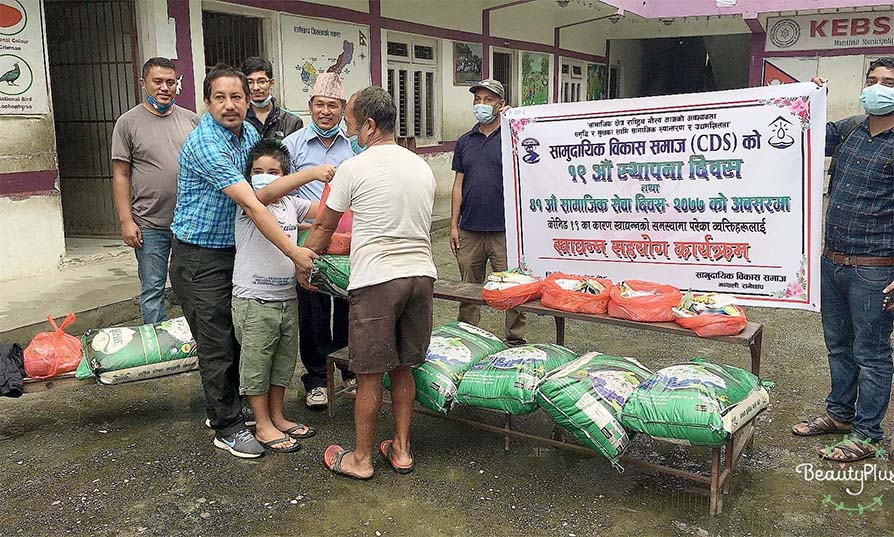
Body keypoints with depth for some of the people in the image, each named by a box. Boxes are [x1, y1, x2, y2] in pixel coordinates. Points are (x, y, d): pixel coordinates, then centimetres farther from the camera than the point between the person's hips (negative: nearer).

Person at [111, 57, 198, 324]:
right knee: (152, 291, 4)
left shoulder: (191, 120, 8)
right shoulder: (128, 122, 0)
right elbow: (120, 175, -2)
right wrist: (126, 221, -8)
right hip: (150, 225, -3)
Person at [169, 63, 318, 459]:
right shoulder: (204, 144, -24)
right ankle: (228, 427, 13)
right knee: (216, 344, 0)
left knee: (234, 336, 17)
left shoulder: (249, 134, 4)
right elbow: (251, 206, -30)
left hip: (234, 250, 8)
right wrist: (293, 252, -32)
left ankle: (223, 408, 33)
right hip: (199, 257, -8)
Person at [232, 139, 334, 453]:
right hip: (253, 300, -7)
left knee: (284, 361, 17)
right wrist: (312, 173, -41)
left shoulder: (291, 204, 10)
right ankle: (263, 426, 18)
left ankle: (277, 417, 33)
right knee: (256, 364, 5)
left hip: (287, 297, 7)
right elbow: (267, 194, -31)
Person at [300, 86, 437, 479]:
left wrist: (303, 267, 22)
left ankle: (361, 459, 17)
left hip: (376, 280, -6)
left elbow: (323, 228, 5)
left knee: (369, 375, 5)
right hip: (421, 274, 6)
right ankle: (401, 450, 26)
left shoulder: (354, 169, -5)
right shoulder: (422, 168, 12)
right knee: (402, 368, 17)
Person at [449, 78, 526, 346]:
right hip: (469, 231, 4)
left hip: (504, 230, -4)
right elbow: (458, 185, 12)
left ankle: (516, 340, 14)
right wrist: (453, 225, 7)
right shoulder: (465, 141, 12)